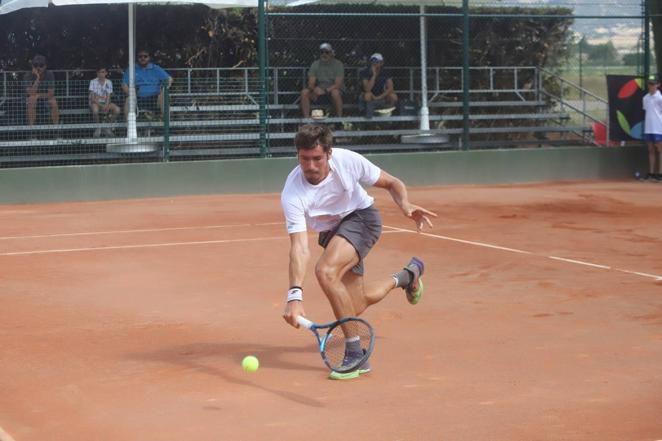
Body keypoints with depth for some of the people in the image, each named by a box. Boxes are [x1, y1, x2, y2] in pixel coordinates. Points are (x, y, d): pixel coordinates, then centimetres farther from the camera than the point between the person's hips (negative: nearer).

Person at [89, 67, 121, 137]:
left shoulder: (108, 82, 2)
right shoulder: (93, 82, -7)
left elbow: (108, 97, -2)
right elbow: (93, 98, -12)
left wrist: (106, 105, -23)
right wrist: (101, 106, -23)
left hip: (105, 103, 3)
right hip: (95, 102, -3)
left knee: (117, 110, -24)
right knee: (95, 110, -38)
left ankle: (107, 128, -5)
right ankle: (98, 128, -12)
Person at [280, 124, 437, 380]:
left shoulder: (347, 161, -26)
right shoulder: (292, 195, -28)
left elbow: (391, 183, -9)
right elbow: (299, 247, -35)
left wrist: (406, 206, -31)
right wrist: (295, 295, -48)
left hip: (361, 217, -4)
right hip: (331, 233, 4)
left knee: (326, 271, -31)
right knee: (355, 306, 10)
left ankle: (355, 355, -23)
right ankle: (407, 275, 40)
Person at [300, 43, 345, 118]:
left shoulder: (338, 64, -6)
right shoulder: (315, 64, 3)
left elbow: (338, 84, -15)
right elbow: (311, 83, -4)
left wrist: (325, 90, -30)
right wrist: (314, 89, -29)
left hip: (332, 90, -3)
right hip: (318, 90, 3)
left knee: (335, 92, -38)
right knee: (304, 92, -23)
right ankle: (306, 118, -23)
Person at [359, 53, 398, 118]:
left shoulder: (385, 72, -6)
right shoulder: (365, 73, -16)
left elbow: (390, 88, -13)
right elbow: (367, 89, -28)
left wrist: (380, 97, -25)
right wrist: (374, 75, -33)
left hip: (381, 98, 3)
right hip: (368, 98, -3)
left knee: (393, 97, -26)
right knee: (368, 95, -38)